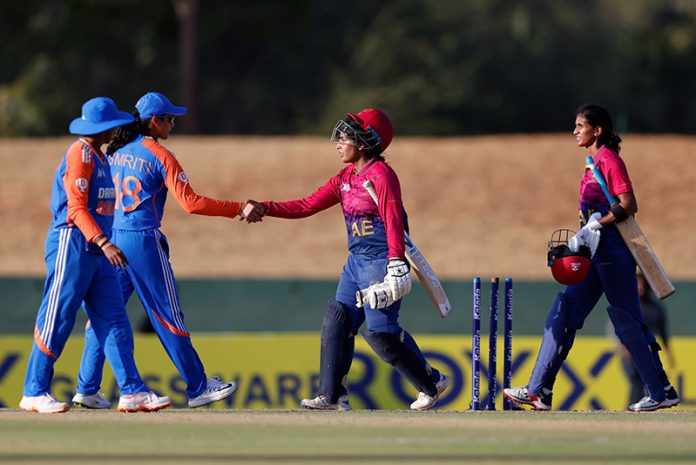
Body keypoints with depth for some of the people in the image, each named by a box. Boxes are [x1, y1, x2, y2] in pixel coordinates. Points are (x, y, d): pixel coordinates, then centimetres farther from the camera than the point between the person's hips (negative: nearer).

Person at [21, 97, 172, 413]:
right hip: (72, 245, -9)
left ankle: (132, 391, -1)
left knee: (113, 320, 3)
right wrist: (104, 243, -28)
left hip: (97, 249, 9)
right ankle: (34, 393, 3)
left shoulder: (98, 156, 16)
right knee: (57, 320, -4)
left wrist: (103, 244, 18)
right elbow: (77, 208, -19)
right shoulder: (79, 153, -12)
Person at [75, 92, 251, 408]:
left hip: (112, 239, 6)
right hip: (144, 241, -6)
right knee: (168, 317, 1)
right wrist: (238, 209, -9)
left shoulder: (115, 151, 10)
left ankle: (87, 388, 6)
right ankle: (198, 388, 7)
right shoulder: (160, 155, -8)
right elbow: (190, 203, -14)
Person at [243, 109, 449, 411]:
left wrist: (396, 264, -28)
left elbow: (393, 221, -20)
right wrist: (266, 209, 1)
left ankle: (432, 383, 6)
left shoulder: (381, 174, -13)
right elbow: (308, 205, 10)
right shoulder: (345, 178, 12)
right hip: (356, 261, 9)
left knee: (380, 333, -10)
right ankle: (332, 395, 7)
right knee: (337, 321, 3)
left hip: (381, 261, -9)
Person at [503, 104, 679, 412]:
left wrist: (594, 227, -23)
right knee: (562, 316, 5)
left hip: (613, 252, -10)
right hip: (596, 254, 10)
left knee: (628, 323, -4)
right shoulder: (595, 162, 16)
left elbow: (628, 206, -19)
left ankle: (662, 392, 4)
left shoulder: (609, 160, -11)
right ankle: (539, 392, 4)